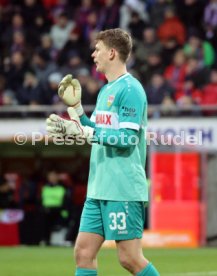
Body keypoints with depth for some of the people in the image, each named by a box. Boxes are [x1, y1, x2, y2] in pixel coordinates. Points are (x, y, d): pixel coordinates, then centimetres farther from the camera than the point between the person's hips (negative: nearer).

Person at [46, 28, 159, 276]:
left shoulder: (130, 89, -12)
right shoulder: (105, 91, 17)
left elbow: (127, 138, -20)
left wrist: (81, 131, -20)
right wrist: (75, 107, 15)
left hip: (123, 190, -9)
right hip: (98, 189, 9)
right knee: (83, 252, 6)